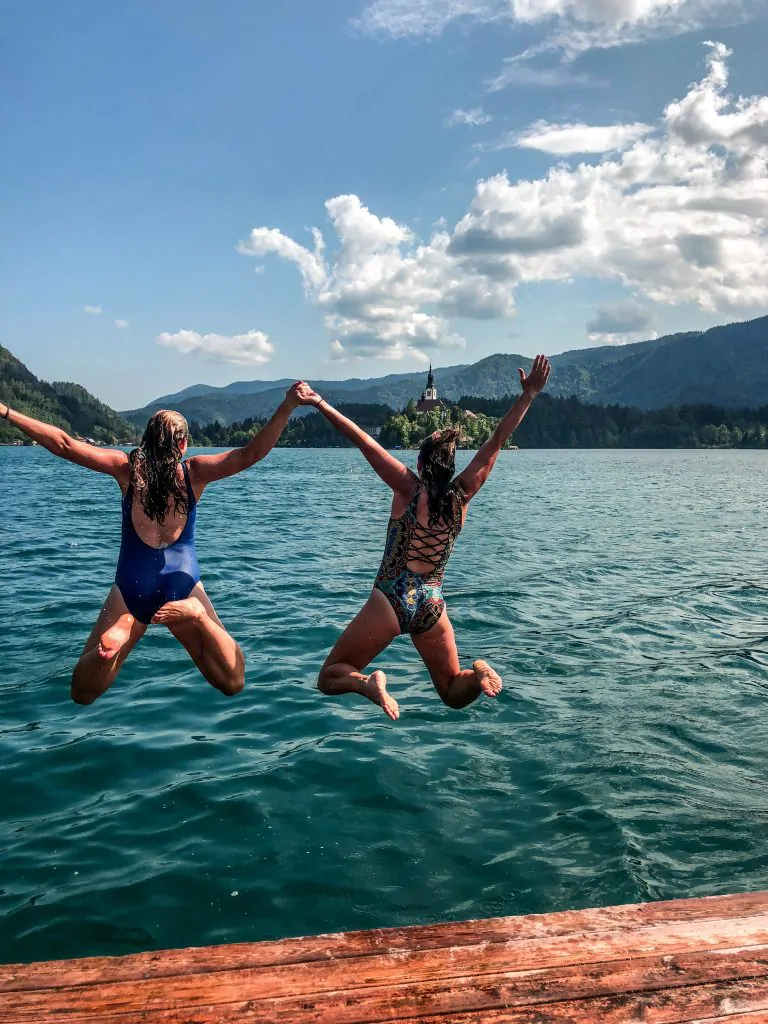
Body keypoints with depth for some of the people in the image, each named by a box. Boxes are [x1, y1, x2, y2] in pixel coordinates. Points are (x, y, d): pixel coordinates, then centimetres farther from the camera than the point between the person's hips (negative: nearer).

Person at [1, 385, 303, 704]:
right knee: (232, 682, 3)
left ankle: (108, 647, -24)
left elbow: (64, 445, -3)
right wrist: (287, 406, -13)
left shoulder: (128, 466, -2)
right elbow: (250, 454, -12)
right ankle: (197, 616, -23)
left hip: (132, 588, 1)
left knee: (83, 692, 11)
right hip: (183, 585, -1)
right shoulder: (194, 471, -3)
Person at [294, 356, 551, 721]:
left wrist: (320, 403, -11)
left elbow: (364, 441, -11)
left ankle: (369, 683, -21)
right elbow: (496, 441, 2)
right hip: (432, 607, 3)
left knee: (329, 678, 11)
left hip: (390, 600, -3)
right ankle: (477, 674, -13)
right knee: (454, 693, 21)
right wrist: (528, 394, 5)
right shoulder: (462, 495, -1)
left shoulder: (409, 489, -8)